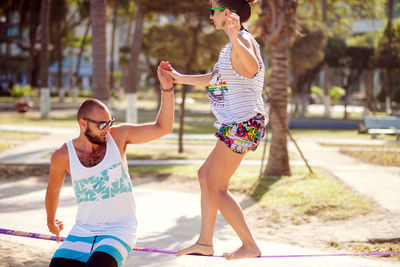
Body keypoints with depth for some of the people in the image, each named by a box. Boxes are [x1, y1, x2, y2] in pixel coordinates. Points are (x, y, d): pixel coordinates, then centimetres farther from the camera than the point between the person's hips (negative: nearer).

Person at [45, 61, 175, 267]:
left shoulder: (118, 135, -6)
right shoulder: (63, 156, -6)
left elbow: (162, 128, -9)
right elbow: (53, 190, 13)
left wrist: (167, 88, -19)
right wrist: (51, 221, 27)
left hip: (119, 229, -2)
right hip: (84, 230, 2)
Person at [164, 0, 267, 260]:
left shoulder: (243, 39, -14)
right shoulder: (237, 42, 18)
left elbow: (252, 68, -38)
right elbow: (215, 79, 30)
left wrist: (236, 41, -53)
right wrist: (180, 78, 31)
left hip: (242, 124, -11)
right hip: (239, 124, 11)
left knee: (217, 187, -4)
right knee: (206, 175, 16)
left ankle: (250, 245, 2)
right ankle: (205, 242, 20)